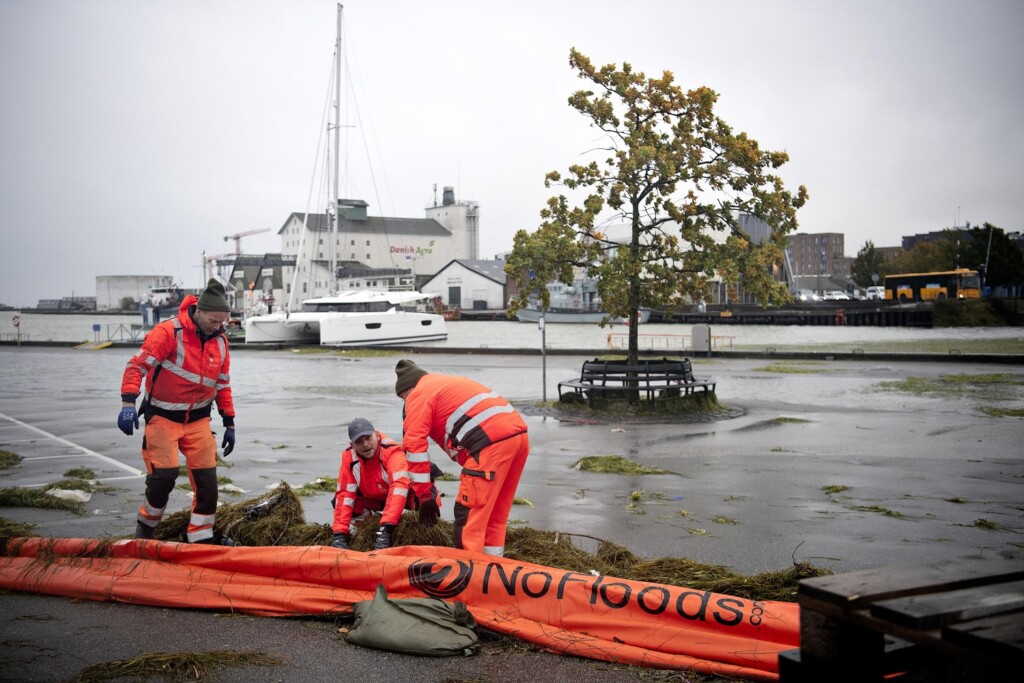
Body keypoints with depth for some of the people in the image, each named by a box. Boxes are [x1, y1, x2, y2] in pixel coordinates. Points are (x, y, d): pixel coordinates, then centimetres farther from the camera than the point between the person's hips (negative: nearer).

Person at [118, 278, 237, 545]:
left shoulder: (220, 341, 3)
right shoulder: (169, 332, -15)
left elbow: (223, 384, 13)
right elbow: (137, 365, -18)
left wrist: (229, 423, 12)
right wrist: (128, 404, -30)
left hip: (198, 420, 5)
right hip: (163, 417, -5)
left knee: (207, 478, 0)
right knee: (165, 474, -12)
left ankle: (201, 536, 14)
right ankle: (146, 525, 16)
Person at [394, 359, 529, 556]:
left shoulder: (418, 394, 6)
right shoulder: (450, 383, 32)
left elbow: (414, 445, -1)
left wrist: (424, 496, 4)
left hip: (493, 442, -9)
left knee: (468, 512, -2)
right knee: (495, 512, 18)